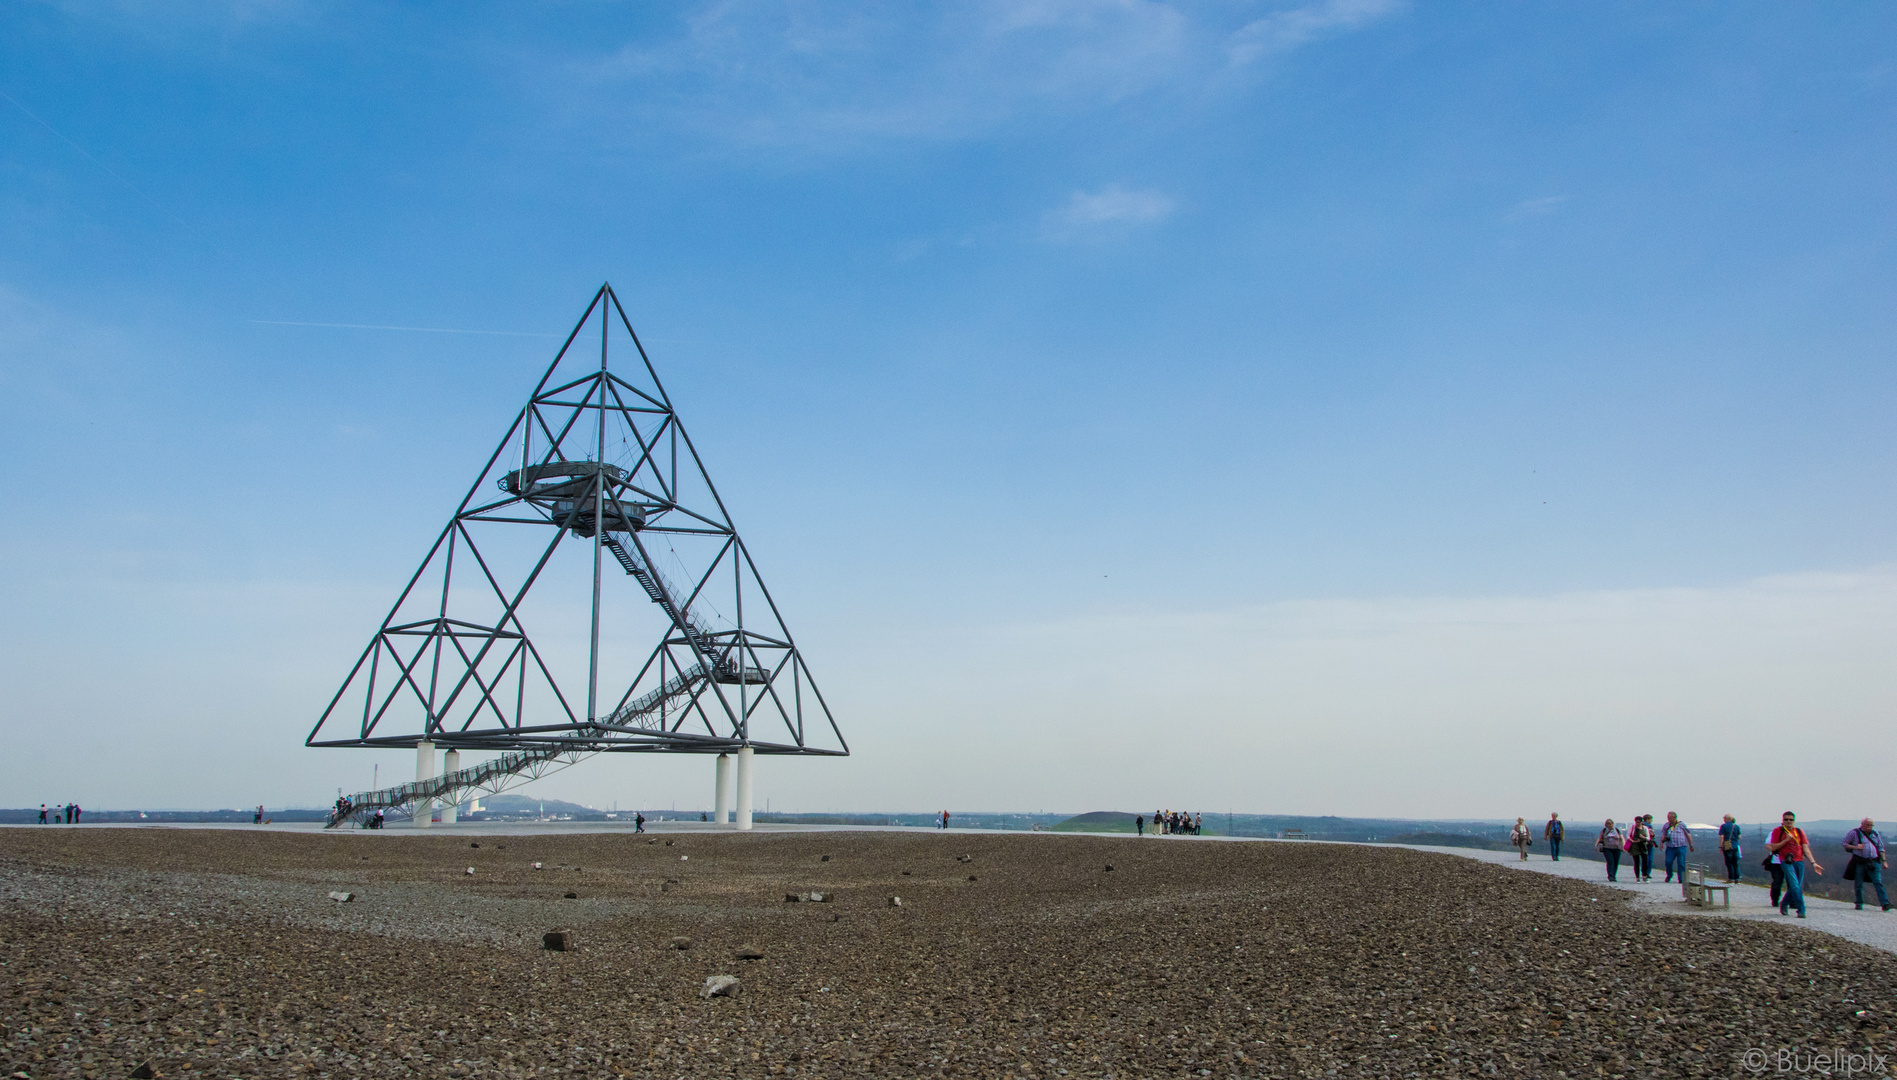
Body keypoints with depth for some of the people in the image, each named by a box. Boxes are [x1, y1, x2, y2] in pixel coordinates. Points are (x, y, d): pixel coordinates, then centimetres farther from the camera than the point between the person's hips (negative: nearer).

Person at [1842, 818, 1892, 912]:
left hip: (1873, 862, 2)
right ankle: (1859, 904, 14)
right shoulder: (1855, 833, 2)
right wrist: (1855, 847, -13)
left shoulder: (1875, 834, 13)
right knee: (1859, 884, 2)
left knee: (1878, 882, -10)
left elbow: (1880, 848, 18)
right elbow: (1845, 844, 5)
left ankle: (1885, 904, -16)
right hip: (1859, 862, -2)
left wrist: (1884, 861, 9)